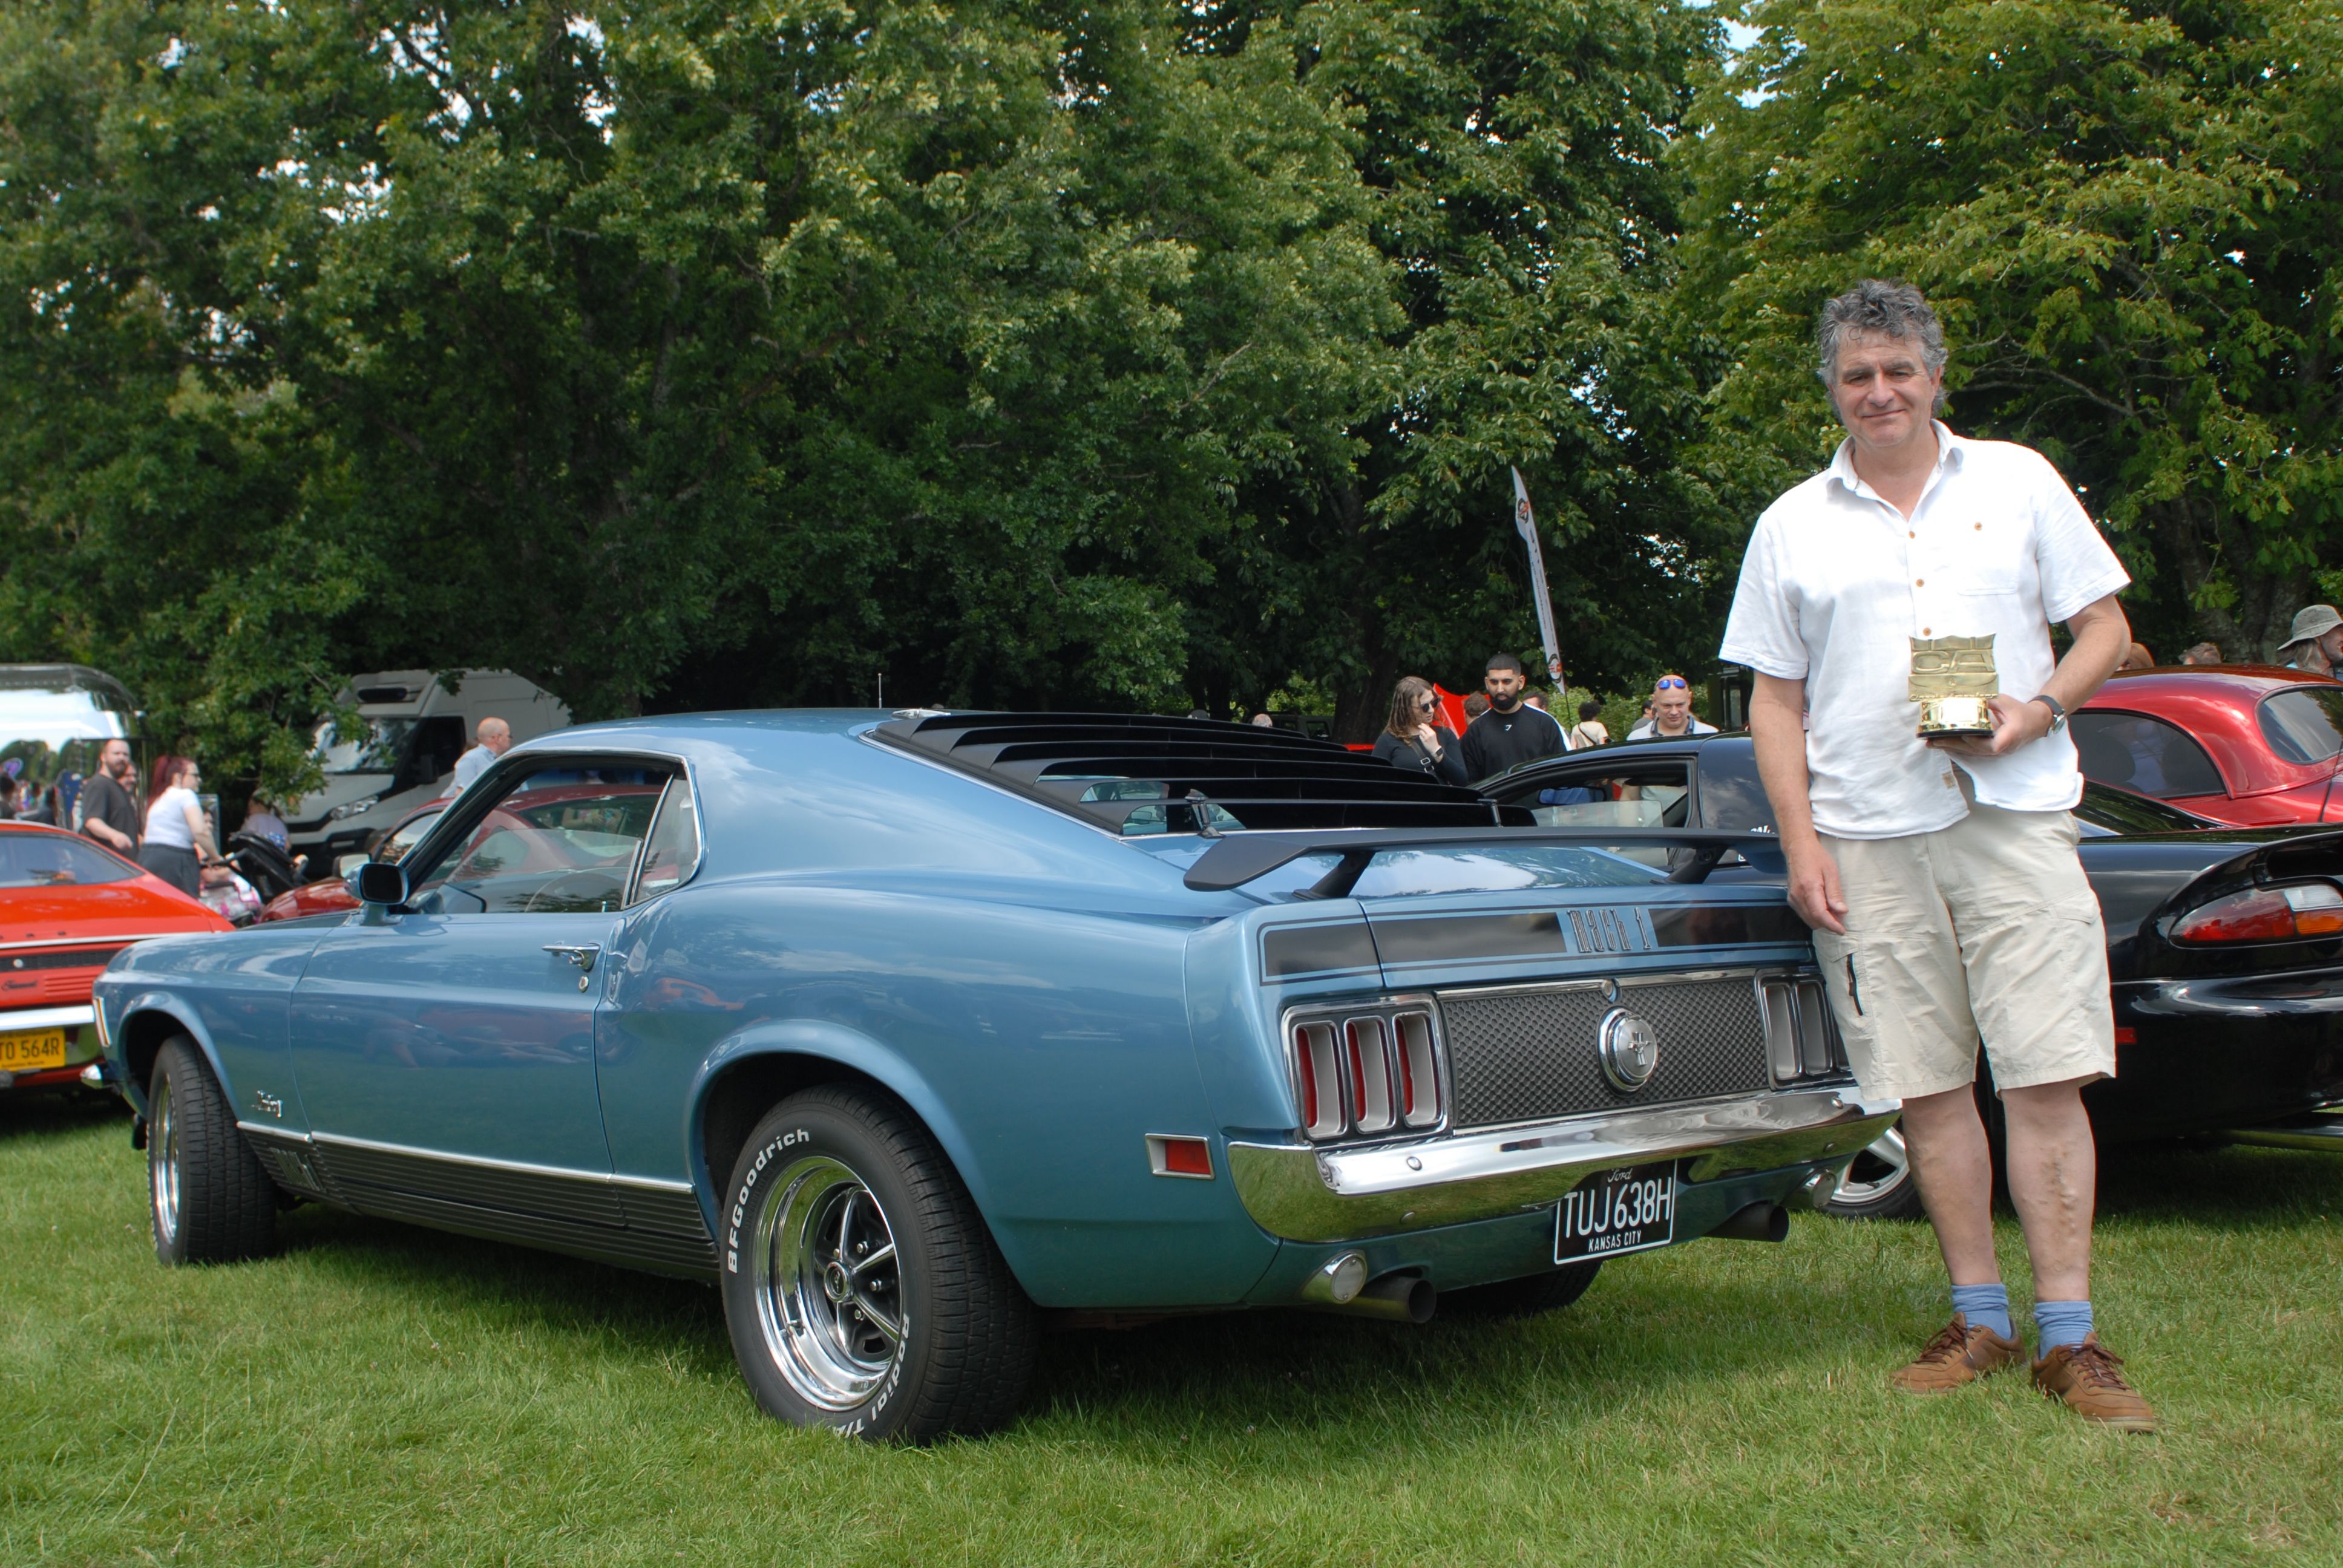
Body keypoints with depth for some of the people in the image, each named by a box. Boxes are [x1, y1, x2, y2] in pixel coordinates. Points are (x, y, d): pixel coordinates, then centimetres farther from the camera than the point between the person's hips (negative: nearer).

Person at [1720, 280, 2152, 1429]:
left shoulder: (2018, 482, 10)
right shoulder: (1793, 525, 11)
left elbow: (2106, 627, 11)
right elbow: (1773, 700, 11)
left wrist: (2037, 709, -9)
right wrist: (1801, 844, 1)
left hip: (2015, 817, -1)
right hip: (1867, 839, 1)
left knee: (2047, 1081, -6)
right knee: (1929, 1087, 4)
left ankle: (2069, 1341, 0)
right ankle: (1979, 1320, 15)